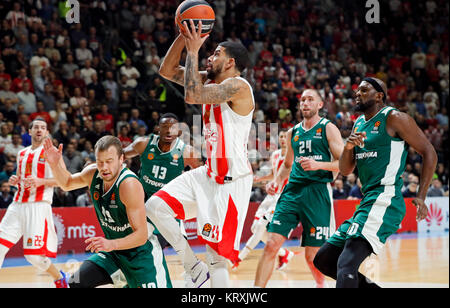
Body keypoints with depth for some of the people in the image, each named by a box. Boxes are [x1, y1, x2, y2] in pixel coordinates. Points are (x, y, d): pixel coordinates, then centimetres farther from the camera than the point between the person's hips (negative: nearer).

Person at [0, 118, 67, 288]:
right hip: (18, 204, 6)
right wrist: (14, 181, 7)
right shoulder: (22, 154, 19)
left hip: (39, 205, -6)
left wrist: (40, 181, -22)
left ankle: (59, 278, 12)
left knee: (34, 255, -12)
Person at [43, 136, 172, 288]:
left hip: (142, 252, -6)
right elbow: (67, 183, 16)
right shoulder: (92, 173, -8)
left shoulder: (129, 184, -30)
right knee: (74, 284, -5)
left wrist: (112, 244, -46)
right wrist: (56, 164, -4)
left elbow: (141, 235, -31)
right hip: (113, 252, 7)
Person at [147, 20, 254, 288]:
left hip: (232, 181, -9)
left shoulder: (238, 86, -18)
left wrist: (193, 51, -19)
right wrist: (183, 37, -1)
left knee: (218, 260, -8)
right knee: (156, 206, 1)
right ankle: (195, 269, 9)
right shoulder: (210, 80, 9)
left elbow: (191, 95, -28)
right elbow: (167, 70, 12)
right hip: (209, 174, 9)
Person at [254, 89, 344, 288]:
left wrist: (319, 165, -19)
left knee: (313, 255, -2)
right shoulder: (293, 132, 17)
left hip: (318, 191, -4)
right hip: (292, 191, 4)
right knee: (272, 244, -10)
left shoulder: (328, 129, 2)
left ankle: (321, 284, 29)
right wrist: (276, 180, 11)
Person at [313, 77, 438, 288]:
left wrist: (421, 196, -12)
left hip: (384, 201, -10)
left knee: (346, 264, -23)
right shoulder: (358, 124, 19)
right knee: (323, 260, 12)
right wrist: (348, 147, -3)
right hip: (367, 203, 10)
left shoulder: (393, 118, -4)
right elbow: (345, 170, 19)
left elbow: (429, 152, -5)